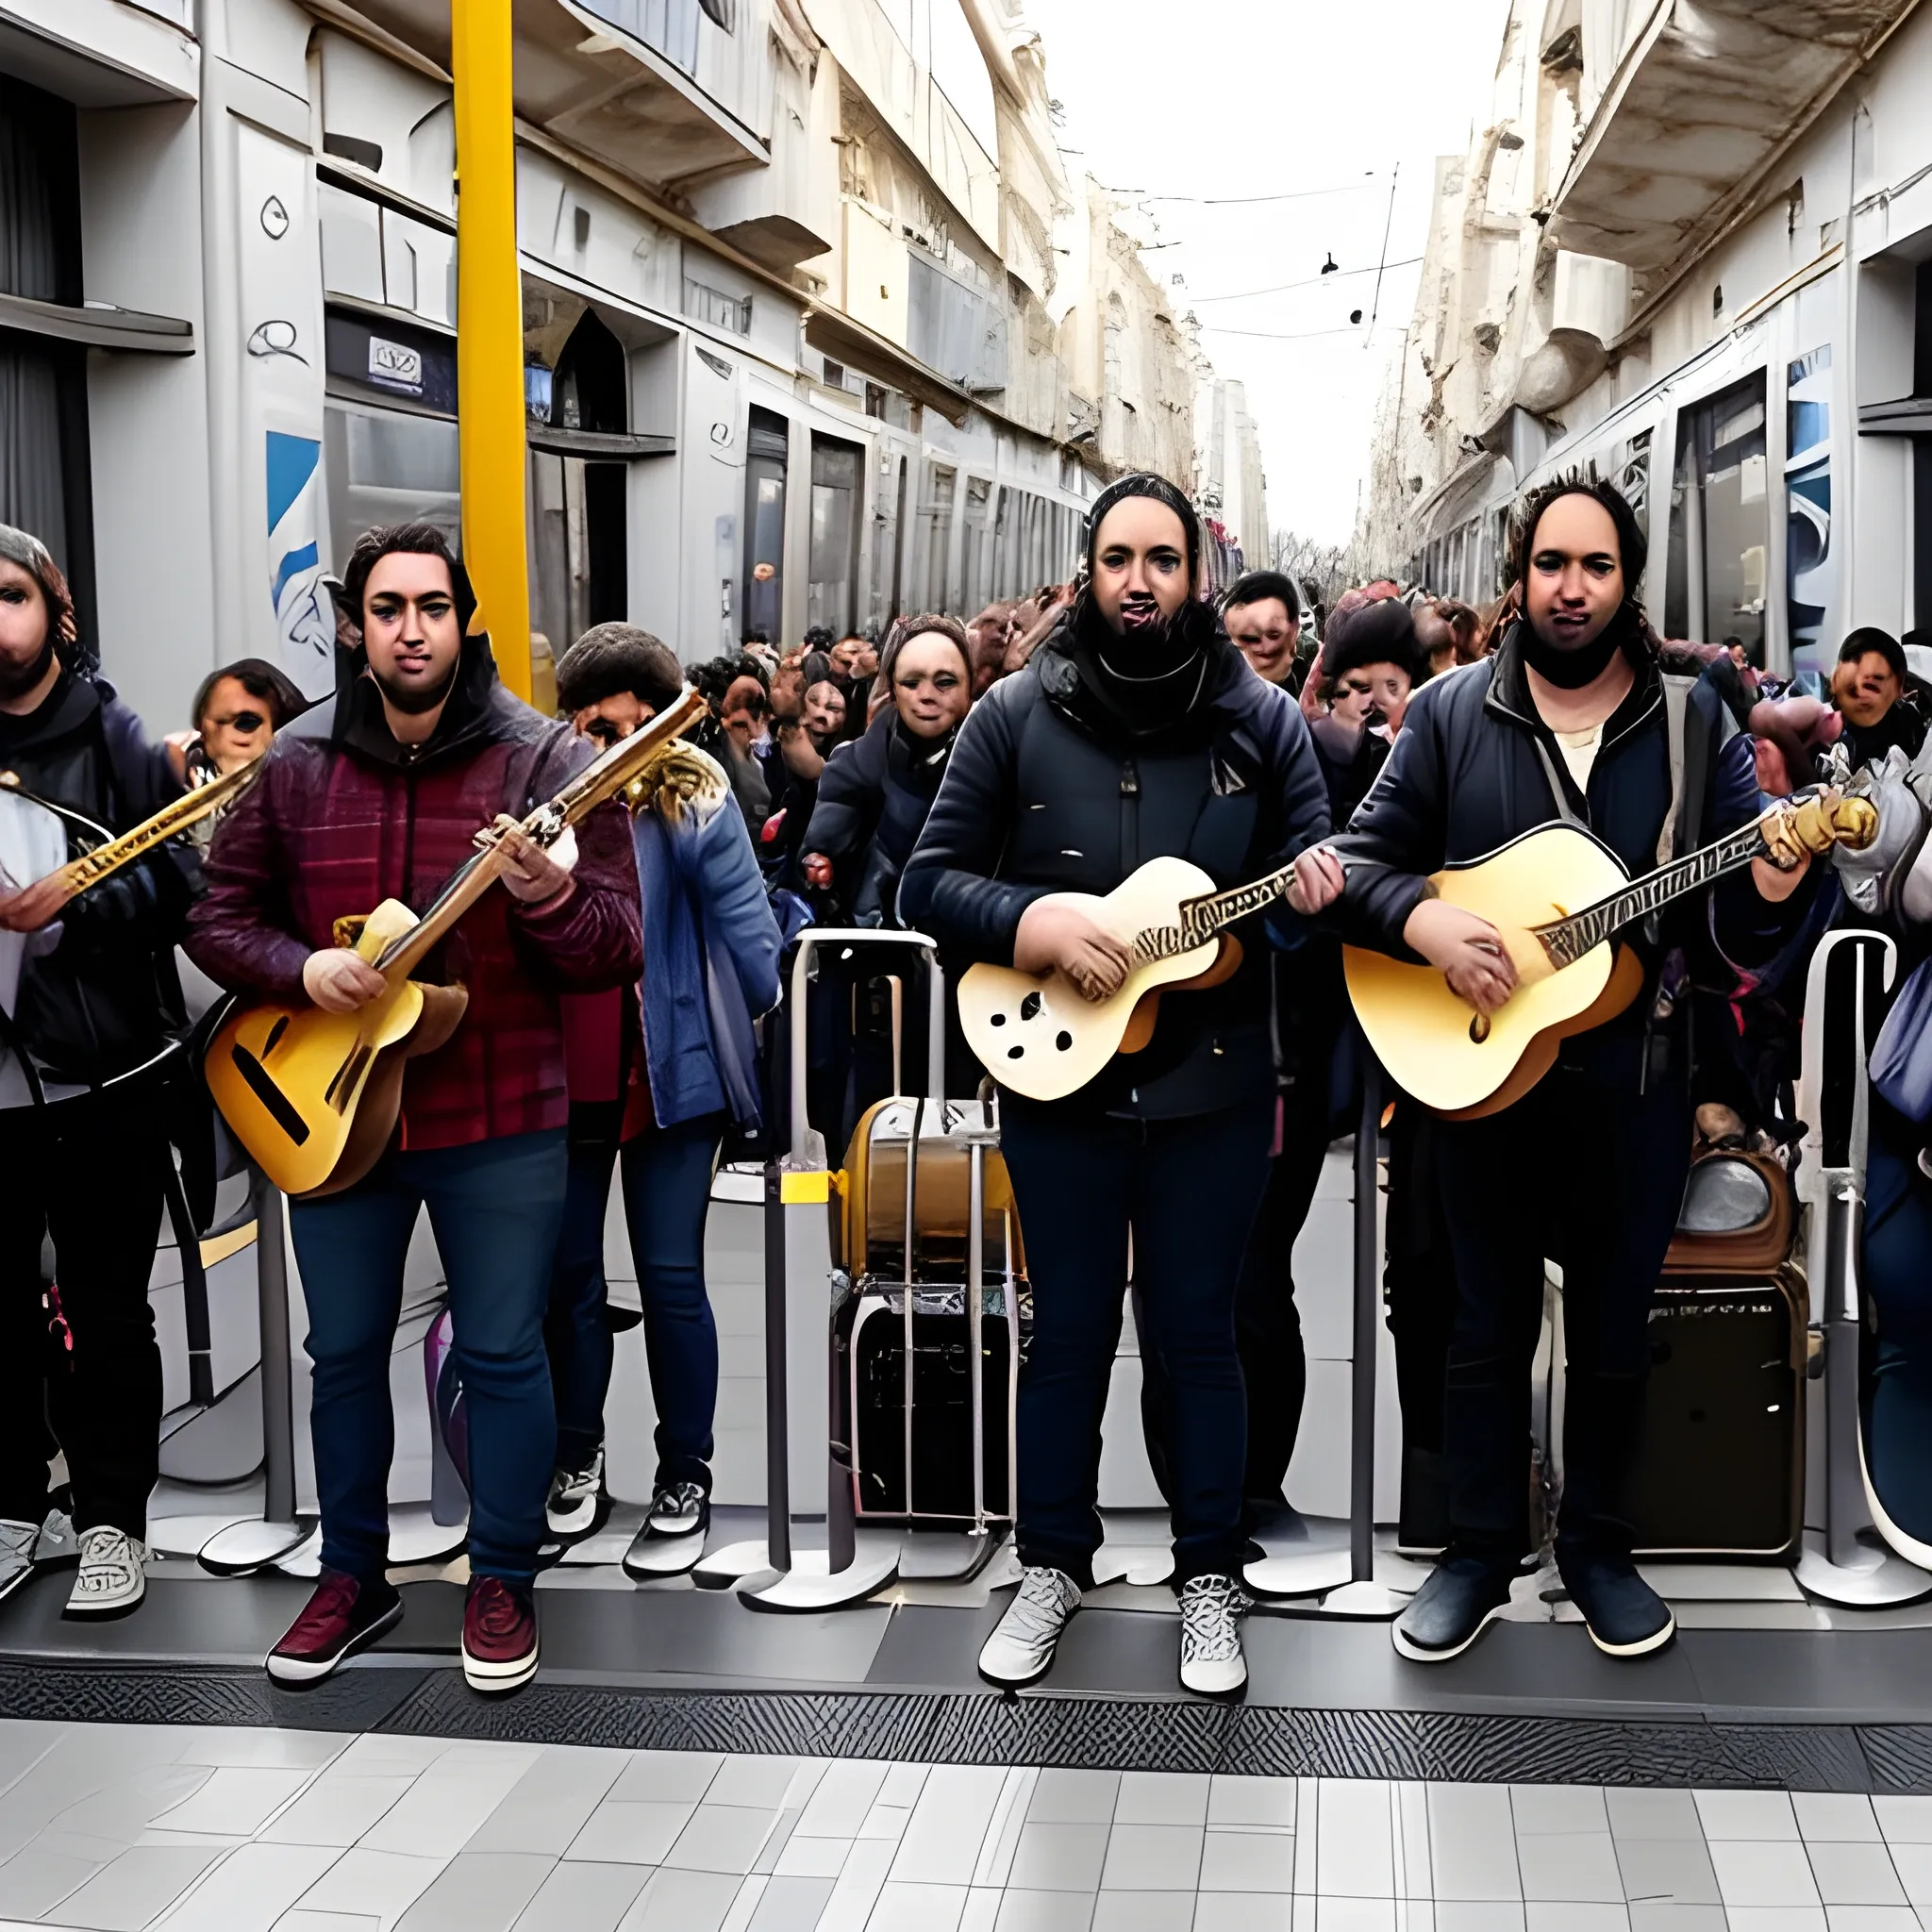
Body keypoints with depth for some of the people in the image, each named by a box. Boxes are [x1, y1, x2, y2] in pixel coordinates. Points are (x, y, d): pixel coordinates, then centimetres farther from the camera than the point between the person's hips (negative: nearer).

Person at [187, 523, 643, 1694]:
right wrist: (302, 967, -13)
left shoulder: (547, 761, -8)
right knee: (345, 1352, 14)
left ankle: (504, 1583, 25)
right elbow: (219, 917, 7)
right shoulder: (296, 764, 1)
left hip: (503, 1124, -3)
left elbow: (619, 954, -10)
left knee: (504, 1354, 7)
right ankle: (354, 1577, 32)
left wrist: (553, 897, -31)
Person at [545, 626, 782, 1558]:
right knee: (565, 1273, 12)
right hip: (563, 1073, 3)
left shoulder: (693, 801, -6)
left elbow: (747, 929, -3)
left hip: (671, 1073, -3)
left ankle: (686, 1471, 18)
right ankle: (576, 1459, 28)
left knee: (671, 1277, 2)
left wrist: (761, 1026, -2)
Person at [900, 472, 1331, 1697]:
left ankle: (1211, 1578, 24)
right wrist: (1026, 922, -19)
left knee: (1200, 1332, 10)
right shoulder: (1017, 715, -1)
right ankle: (1055, 1563, 28)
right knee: (1069, 1331, 11)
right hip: (1056, 1078, 0)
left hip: (1213, 1085, 0)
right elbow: (930, 881, 0)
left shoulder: (1263, 721, 2)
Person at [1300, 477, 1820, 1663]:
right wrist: (1423, 918, -19)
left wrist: (1769, 893, -24)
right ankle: (1483, 1553, 26)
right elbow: (1361, 860, 0)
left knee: (1615, 1328, 13)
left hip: (1636, 1079, 1)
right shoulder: (1451, 713, -1)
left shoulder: (1693, 723, 0)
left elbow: (1736, 934, -1)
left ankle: (1598, 1547, 31)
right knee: (1490, 1325, 11)